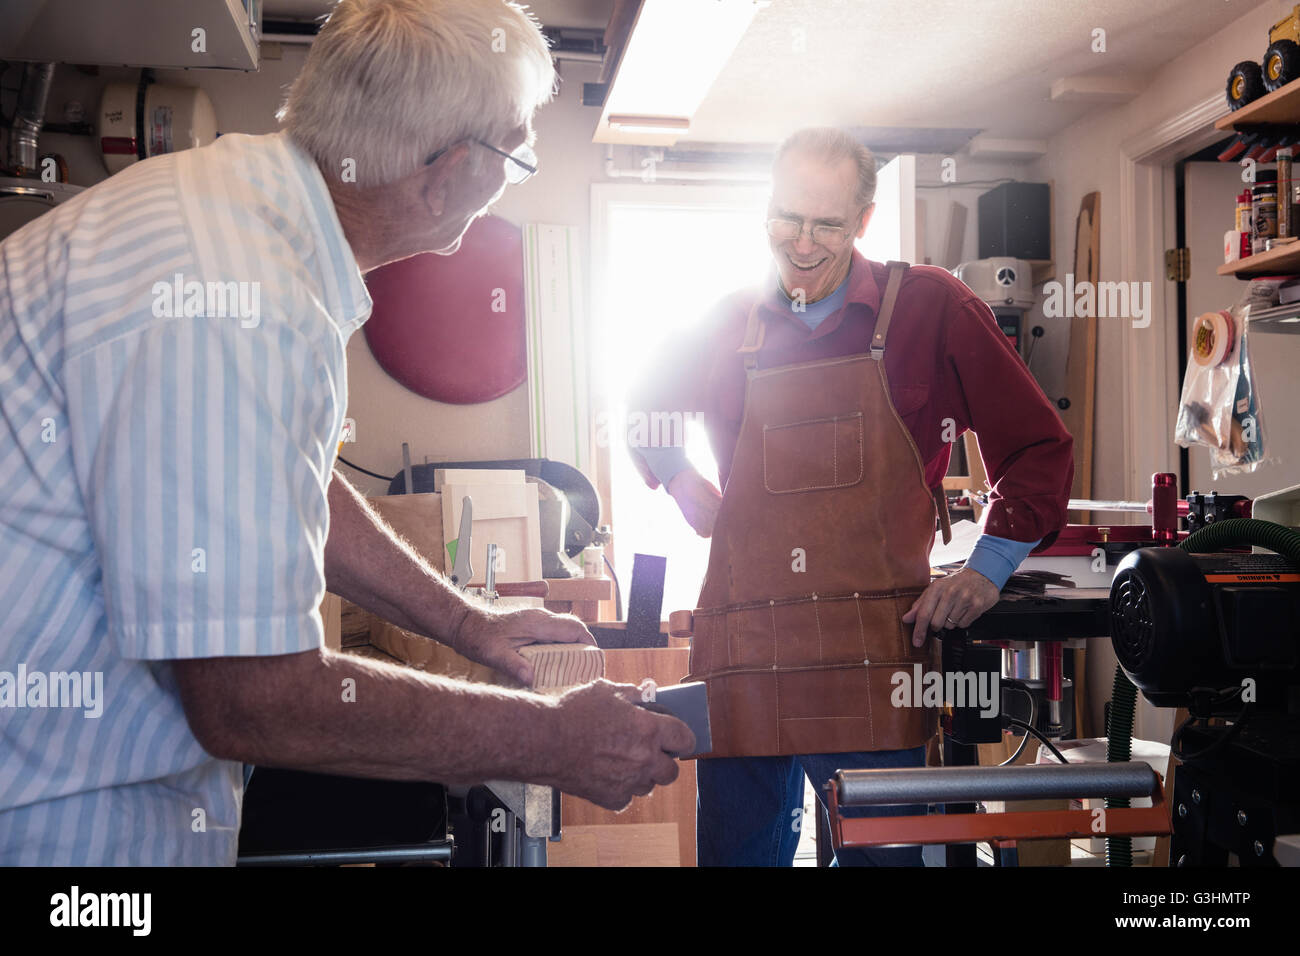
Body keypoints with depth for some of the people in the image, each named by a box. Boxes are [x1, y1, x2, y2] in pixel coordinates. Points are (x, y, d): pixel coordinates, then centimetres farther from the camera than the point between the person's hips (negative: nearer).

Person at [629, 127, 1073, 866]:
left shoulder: (928, 307, 1)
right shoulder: (729, 325, 10)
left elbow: (1040, 450, 5)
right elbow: (647, 411, 29)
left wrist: (988, 568, -2)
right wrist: (686, 489, 15)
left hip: (875, 659, -3)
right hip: (741, 657, 3)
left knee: (881, 849, 4)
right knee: (736, 847, 13)